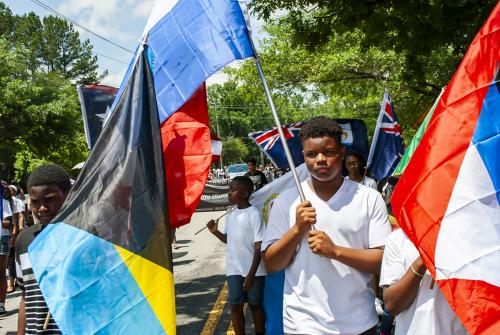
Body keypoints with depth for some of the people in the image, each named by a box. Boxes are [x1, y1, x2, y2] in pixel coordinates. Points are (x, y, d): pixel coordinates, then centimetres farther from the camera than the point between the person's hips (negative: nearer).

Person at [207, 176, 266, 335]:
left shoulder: (254, 214, -12)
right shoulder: (230, 215, 7)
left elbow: (259, 246, -14)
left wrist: (251, 273, -19)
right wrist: (216, 232, 0)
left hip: (253, 270, -5)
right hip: (234, 269, 5)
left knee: (255, 305, 9)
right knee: (235, 306, 6)